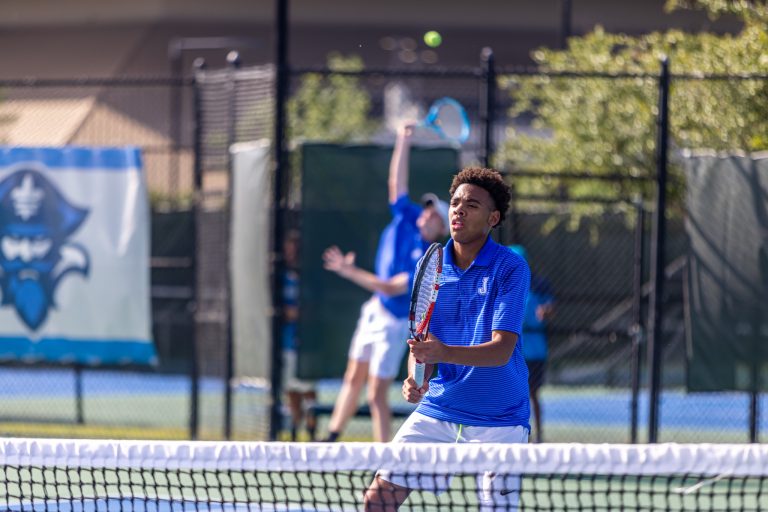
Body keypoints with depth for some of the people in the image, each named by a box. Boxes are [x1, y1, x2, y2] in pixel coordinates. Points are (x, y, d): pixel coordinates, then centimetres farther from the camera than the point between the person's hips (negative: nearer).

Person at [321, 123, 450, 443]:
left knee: (376, 395, -7)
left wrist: (350, 272, -32)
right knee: (353, 378, 18)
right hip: (374, 311, 7)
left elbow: (392, 287, -31)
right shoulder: (406, 218, -5)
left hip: (394, 322, -7)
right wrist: (404, 142, -11)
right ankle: (332, 437, 31)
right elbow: (397, 182, -2)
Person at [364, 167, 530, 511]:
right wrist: (416, 379, -16)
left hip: (497, 421, -4)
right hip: (437, 409, 4)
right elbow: (422, 343, 6)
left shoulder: (510, 269, -12)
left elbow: (501, 350, -21)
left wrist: (444, 352, -38)